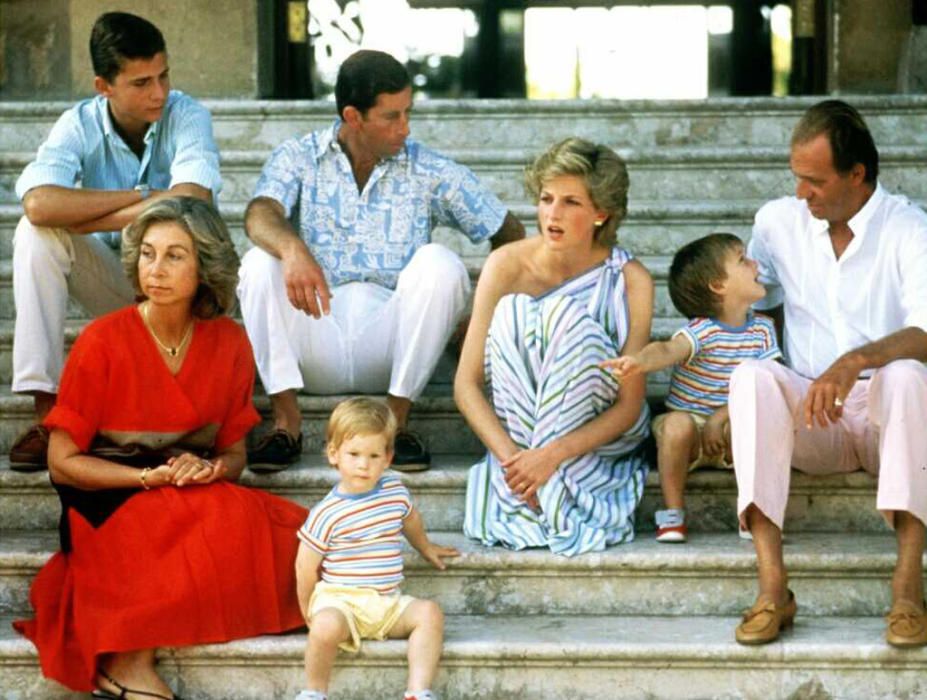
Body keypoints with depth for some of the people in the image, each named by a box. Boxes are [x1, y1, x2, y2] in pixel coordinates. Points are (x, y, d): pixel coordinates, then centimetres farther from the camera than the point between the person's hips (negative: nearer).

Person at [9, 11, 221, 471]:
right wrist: (142, 197, -27)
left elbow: (192, 200, -35)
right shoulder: (80, 125, -11)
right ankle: (48, 411, -26)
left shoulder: (186, 116, -15)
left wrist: (81, 219, -28)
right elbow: (39, 204, -31)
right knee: (34, 232, -24)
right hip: (111, 281, 2)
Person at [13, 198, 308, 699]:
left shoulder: (229, 343, 3)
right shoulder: (102, 342, -8)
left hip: (199, 501, 5)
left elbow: (234, 453, 11)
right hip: (107, 507, -5)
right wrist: (152, 478, -17)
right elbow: (62, 463, -5)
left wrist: (209, 469, -13)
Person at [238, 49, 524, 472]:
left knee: (438, 263, -24)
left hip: (388, 343, 0)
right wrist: (292, 248, -39)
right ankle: (286, 421, -24)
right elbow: (261, 215, -15)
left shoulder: (430, 172, 8)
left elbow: (507, 232, 10)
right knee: (259, 264, -24)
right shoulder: (298, 159, 5)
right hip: (317, 344, 0)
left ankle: (397, 420, -20)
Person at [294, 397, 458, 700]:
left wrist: (425, 548, 47)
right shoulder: (327, 514, -11)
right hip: (339, 600, -5)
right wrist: (310, 612, 2)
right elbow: (306, 566, -4)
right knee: (327, 625, -36)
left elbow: (410, 518, 30)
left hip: (388, 602, 5)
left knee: (429, 612, -18)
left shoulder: (396, 491, 5)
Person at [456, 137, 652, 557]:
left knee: (568, 317, -28)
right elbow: (466, 383, -13)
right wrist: (510, 455, -29)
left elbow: (630, 406, -15)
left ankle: (552, 497, -28)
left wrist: (553, 453, -30)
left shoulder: (630, 280, -14)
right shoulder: (507, 265, -12)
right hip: (519, 432, 1)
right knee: (510, 315, -26)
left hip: (599, 436, -1)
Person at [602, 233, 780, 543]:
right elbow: (668, 349, -34)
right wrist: (640, 361, -59)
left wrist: (723, 415, -22)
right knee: (677, 423, -36)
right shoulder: (701, 331, -13)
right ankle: (673, 512, -21)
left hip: (726, 427, 3)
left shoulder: (762, 329, 1)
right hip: (690, 421, -2)